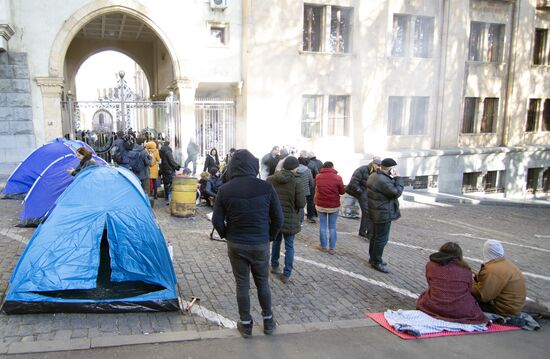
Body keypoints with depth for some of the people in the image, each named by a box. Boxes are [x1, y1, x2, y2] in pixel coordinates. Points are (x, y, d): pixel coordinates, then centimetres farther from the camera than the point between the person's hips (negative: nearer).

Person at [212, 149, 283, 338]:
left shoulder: (225, 190, -10)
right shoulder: (266, 187, -11)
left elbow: (217, 221, -6)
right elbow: (278, 218, -5)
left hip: (236, 245, 0)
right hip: (261, 245, 0)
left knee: (242, 284, 13)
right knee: (263, 283, 18)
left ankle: (245, 324, 24)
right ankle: (268, 321, 30)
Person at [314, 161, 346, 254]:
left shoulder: (318, 177, -2)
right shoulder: (337, 178, -11)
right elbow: (342, 191, -3)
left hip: (320, 205, 2)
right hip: (334, 206, -2)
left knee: (322, 226, 12)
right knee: (332, 227, 9)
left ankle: (323, 246, 17)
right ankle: (332, 248, 12)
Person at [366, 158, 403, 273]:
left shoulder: (373, 176, 5)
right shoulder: (383, 181, -28)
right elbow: (396, 193, -22)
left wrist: (393, 178, 1)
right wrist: (397, 178, -14)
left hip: (376, 212, 10)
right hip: (384, 214, -10)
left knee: (375, 236, 21)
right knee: (382, 239, 1)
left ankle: (373, 257, 34)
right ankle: (376, 262, 10)